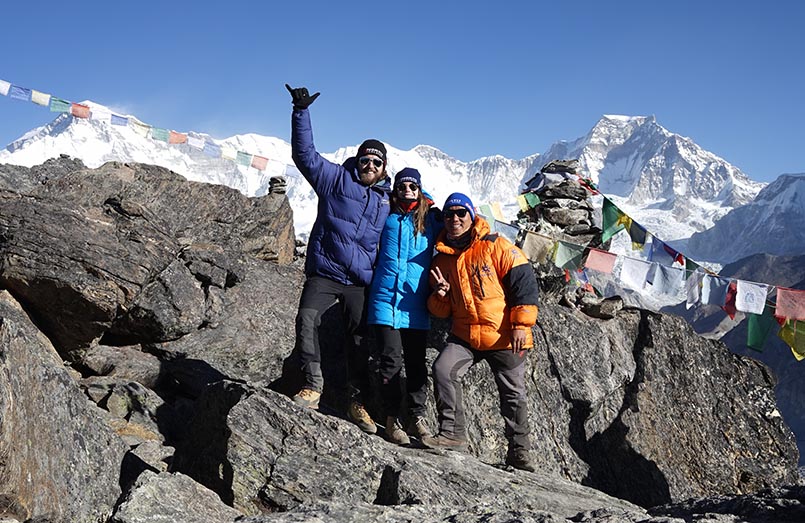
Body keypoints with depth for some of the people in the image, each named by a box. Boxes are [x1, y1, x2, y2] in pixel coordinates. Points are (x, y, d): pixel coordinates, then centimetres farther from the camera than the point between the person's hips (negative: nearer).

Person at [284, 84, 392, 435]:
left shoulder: (388, 200, 13)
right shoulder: (335, 178, 4)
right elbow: (305, 153, -2)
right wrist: (301, 111, -10)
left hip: (360, 281, 3)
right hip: (323, 272, -2)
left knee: (359, 339, 5)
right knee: (307, 317, -25)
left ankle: (358, 402, 18)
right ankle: (313, 385, -13)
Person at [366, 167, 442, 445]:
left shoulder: (431, 218, 8)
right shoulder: (385, 217, 8)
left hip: (416, 303, 1)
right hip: (387, 298, -1)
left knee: (416, 362, 5)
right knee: (391, 359, -3)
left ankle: (418, 417, 15)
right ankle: (392, 418, 6)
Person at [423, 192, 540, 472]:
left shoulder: (496, 246, -6)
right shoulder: (442, 259, 9)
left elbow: (525, 283, -9)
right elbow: (440, 310, 14)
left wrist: (521, 325, -14)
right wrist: (440, 295, -9)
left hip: (505, 337, -3)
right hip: (464, 335, 4)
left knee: (513, 394, 7)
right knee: (443, 369, -20)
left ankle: (519, 451, 24)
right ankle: (452, 433, -9)